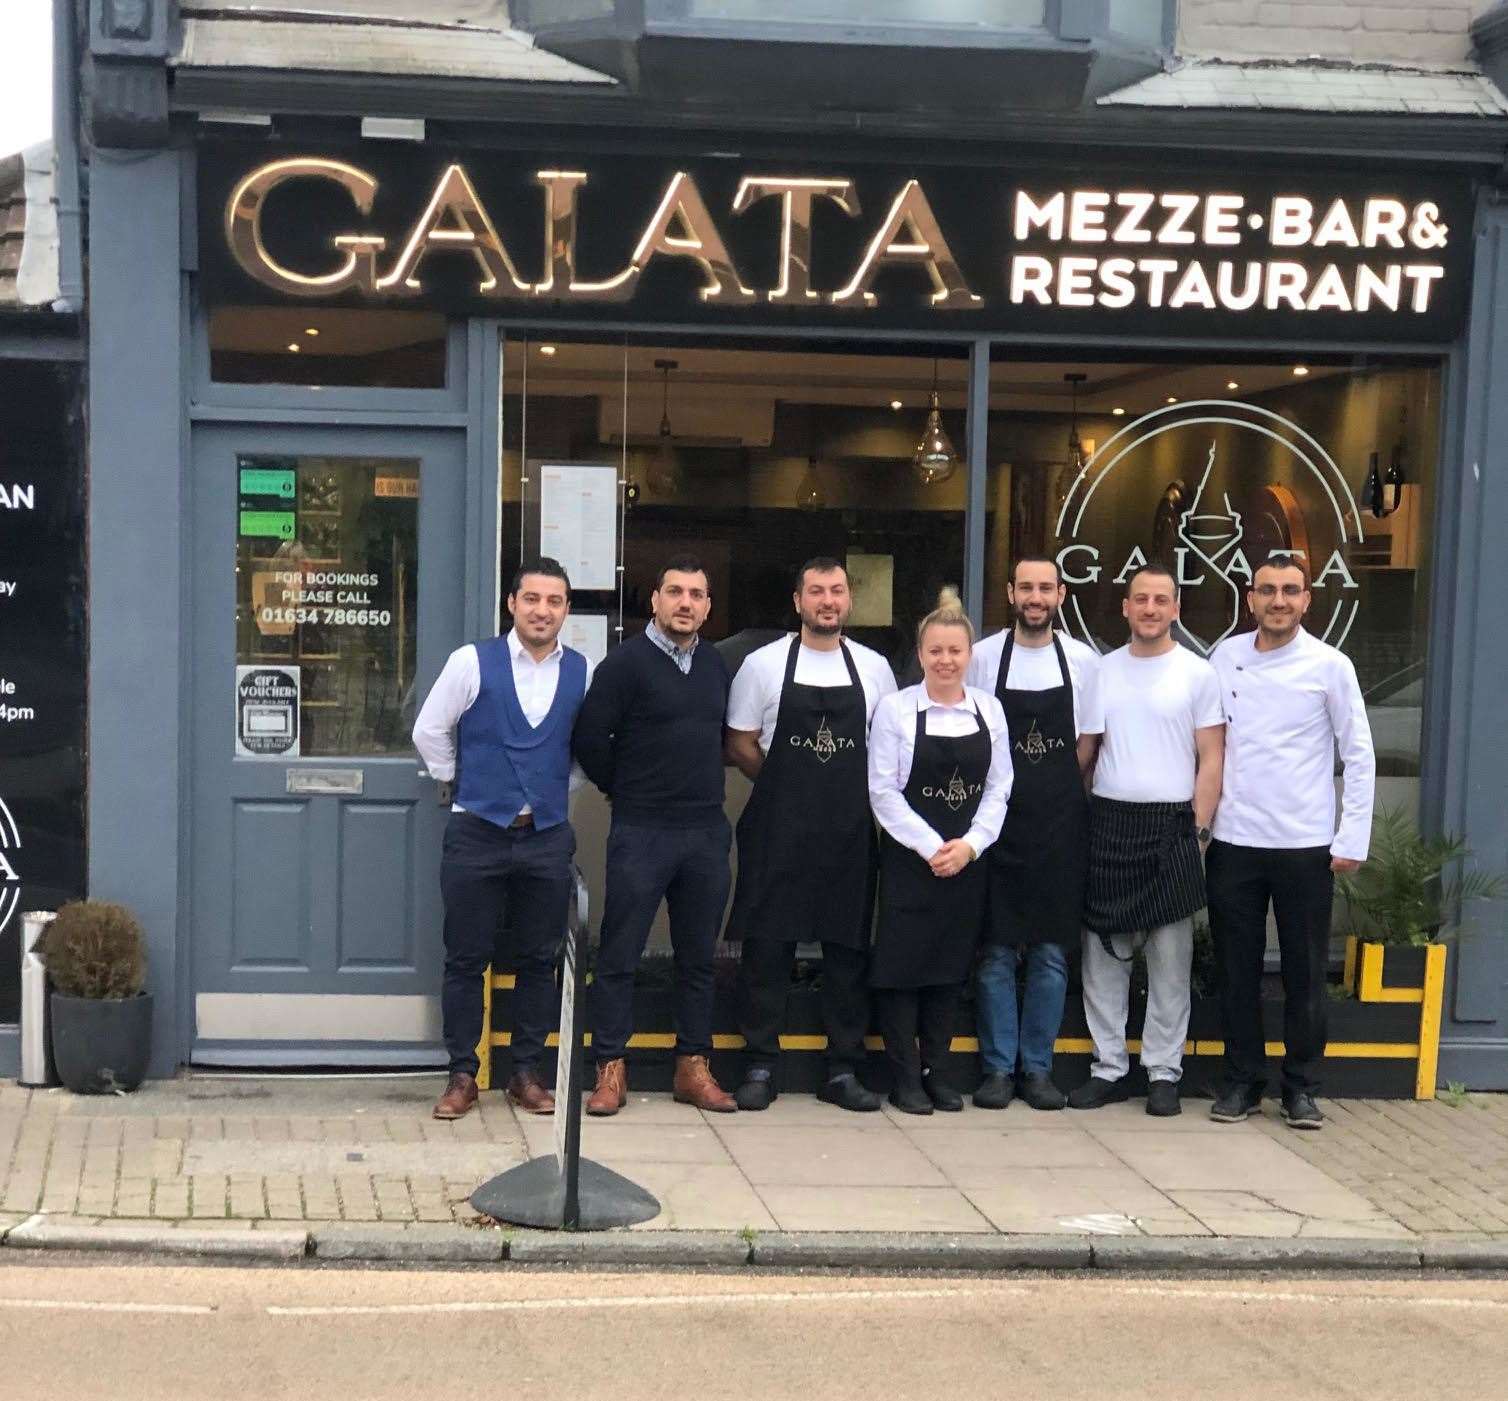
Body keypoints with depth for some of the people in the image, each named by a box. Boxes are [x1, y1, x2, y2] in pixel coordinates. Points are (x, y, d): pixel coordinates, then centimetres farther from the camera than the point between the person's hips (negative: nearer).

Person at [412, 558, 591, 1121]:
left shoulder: (584, 673, 2)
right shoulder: (472, 662, -5)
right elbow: (429, 730, 4)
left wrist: (561, 787, 11)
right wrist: (458, 781, 9)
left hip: (547, 837, 2)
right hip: (477, 835, -2)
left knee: (538, 961, 8)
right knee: (466, 961, 3)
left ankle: (526, 1074, 19)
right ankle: (462, 1076, 12)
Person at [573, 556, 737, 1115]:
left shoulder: (716, 667, 11)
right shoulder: (626, 662, -6)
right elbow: (589, 737, -9)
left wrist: (705, 791, 13)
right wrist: (625, 791, 1)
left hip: (707, 832, 5)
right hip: (641, 832, -5)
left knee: (699, 957, 10)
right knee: (620, 956, -1)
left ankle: (693, 1068, 18)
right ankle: (610, 1070, 6)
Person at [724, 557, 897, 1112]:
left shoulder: (874, 668, 8)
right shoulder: (763, 664, 1)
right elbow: (739, 744, 4)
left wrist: (863, 794, 2)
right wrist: (787, 785, 0)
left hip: (850, 830, 2)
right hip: (778, 830, -2)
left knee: (849, 948, 5)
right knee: (767, 946, 0)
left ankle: (843, 1070, 14)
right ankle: (761, 1066, 9)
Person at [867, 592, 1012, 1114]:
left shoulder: (988, 708, 4)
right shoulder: (895, 708, -6)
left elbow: (998, 788, 5)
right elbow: (884, 791, -8)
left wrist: (970, 844, -8)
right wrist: (931, 847, -13)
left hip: (967, 860, 3)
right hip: (908, 858, -3)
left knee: (951, 965, 9)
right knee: (902, 963, -1)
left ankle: (937, 1071, 20)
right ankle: (906, 1077, 9)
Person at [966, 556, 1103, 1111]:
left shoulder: (1083, 661, 4)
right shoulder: (982, 657, 0)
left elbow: (1088, 743, 9)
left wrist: (1055, 800, 2)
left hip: (1060, 822, 1)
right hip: (996, 819, -1)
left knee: (1052, 953, 5)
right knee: (996, 953, 1)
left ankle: (1037, 1068, 14)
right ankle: (998, 1068, 10)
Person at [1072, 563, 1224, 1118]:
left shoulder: (1197, 673, 1)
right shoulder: (1102, 669, 10)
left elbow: (1211, 761, 0)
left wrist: (1197, 831, -7)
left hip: (1170, 824, -3)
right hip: (1106, 822, 3)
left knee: (1170, 959, 2)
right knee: (1102, 954, 5)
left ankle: (1163, 1072, 11)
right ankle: (1108, 1067, 14)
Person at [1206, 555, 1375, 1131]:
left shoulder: (1329, 665, -4)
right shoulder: (1225, 657, 3)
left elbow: (1359, 756, -1)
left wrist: (1353, 840, -4)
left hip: (1305, 845, -2)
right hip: (1233, 842, 2)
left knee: (1305, 973, 5)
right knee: (1237, 970, 8)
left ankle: (1300, 1087, 17)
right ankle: (1242, 1080, 19)